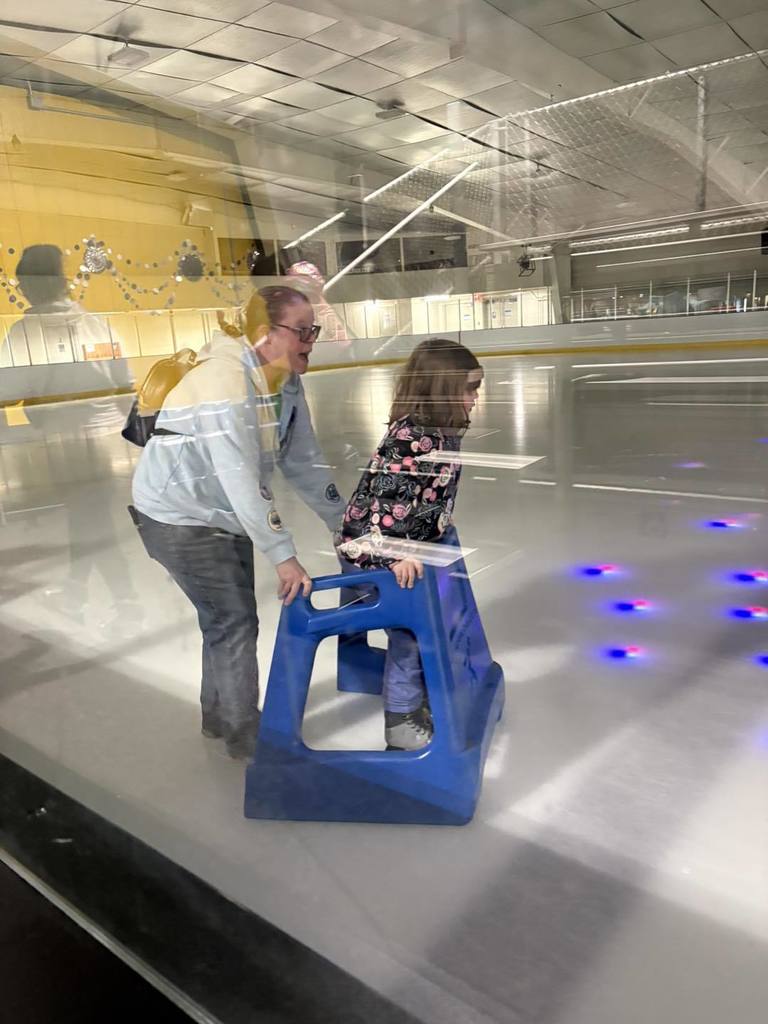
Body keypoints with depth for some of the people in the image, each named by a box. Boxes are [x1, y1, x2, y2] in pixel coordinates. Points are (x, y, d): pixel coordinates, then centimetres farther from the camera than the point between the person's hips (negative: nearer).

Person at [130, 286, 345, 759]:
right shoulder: (224, 383, -31)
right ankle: (245, 732, 21)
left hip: (225, 515, 8)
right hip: (180, 520, -8)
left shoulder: (286, 382, -5)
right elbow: (242, 479, -35)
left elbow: (304, 462, 0)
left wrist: (346, 521, 0)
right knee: (235, 621, 0)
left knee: (229, 618, 19)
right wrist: (284, 556, -33)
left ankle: (220, 714, 40)